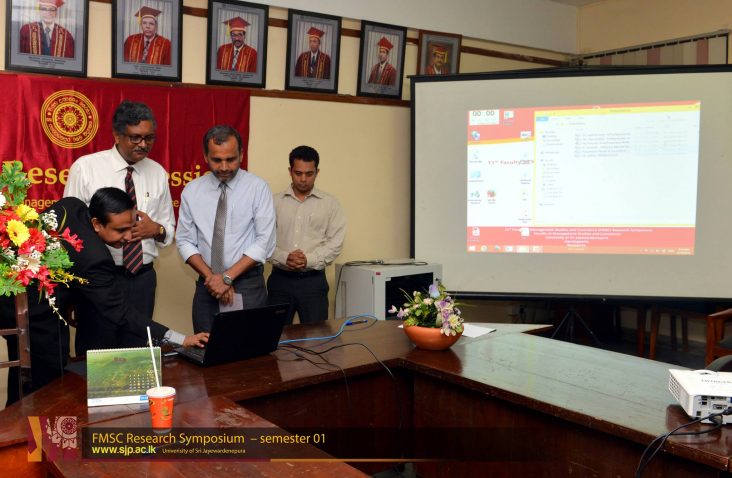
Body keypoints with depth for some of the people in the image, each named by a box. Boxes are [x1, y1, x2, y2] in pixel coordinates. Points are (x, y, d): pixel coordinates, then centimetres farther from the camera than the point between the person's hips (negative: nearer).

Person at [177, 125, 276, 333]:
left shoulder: (258, 188, -5)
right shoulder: (192, 191, 4)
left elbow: (265, 241, -11)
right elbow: (185, 241, 4)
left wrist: (227, 277, -15)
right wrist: (210, 276, -10)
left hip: (248, 286, -2)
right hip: (207, 286, 3)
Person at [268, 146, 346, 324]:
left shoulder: (330, 204, 4)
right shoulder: (275, 202, 6)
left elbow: (335, 243, -2)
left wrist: (309, 260, -15)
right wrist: (284, 258, -16)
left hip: (313, 280, 0)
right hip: (280, 280, 1)